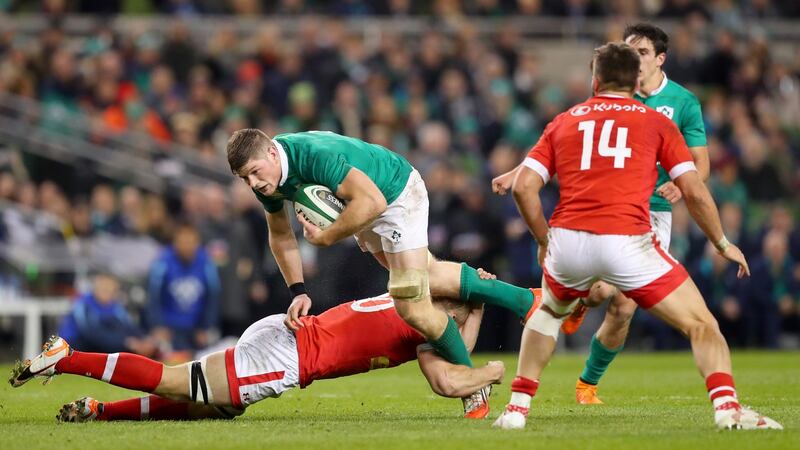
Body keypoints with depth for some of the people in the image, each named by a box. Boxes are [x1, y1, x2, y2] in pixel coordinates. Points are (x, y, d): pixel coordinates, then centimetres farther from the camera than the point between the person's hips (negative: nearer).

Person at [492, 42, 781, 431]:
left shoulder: (563, 122, 19)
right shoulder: (656, 122, 14)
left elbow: (523, 187, 11)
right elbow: (694, 191, 8)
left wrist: (544, 241, 23)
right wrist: (723, 244, 21)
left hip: (568, 239, 3)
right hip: (627, 240, -3)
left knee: (548, 313, 34)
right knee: (701, 324, 6)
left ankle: (518, 407, 25)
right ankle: (726, 406, -17)